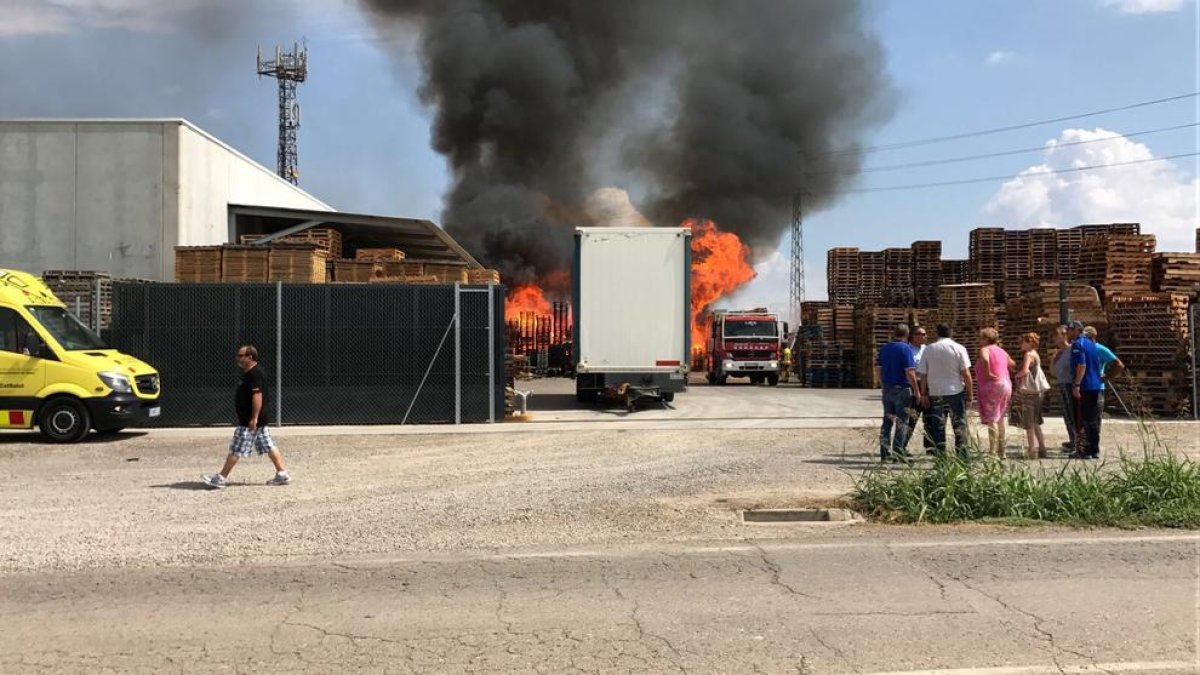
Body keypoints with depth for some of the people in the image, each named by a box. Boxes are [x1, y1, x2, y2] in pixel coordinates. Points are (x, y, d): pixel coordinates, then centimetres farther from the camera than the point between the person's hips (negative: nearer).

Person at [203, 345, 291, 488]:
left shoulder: (254, 374, -18)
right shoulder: (250, 373, 16)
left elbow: (257, 396, -24)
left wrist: (254, 418, -26)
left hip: (249, 422, -11)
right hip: (260, 420, 11)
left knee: (236, 450, -3)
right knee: (268, 447, 10)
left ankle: (221, 478, 3)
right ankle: (282, 474, 10)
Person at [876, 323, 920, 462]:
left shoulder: (884, 348, 7)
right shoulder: (906, 349, -12)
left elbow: (879, 369, 11)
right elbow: (910, 373, -17)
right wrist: (916, 391, -10)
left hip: (887, 389, 6)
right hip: (902, 389, -6)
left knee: (887, 422, 12)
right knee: (902, 422, 1)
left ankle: (885, 453, 12)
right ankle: (898, 454, 0)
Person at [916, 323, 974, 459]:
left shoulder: (928, 349, 2)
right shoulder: (959, 348, -5)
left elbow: (922, 375, 2)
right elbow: (966, 374, -8)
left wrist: (923, 394, 9)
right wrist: (970, 393, 1)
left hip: (935, 393, 2)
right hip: (956, 392, -2)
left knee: (938, 427, 9)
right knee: (959, 426, 7)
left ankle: (940, 457, 10)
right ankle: (962, 456, 5)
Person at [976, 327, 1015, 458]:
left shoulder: (985, 349, -7)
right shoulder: (1001, 351, 17)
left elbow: (985, 360, -30)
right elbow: (1012, 364, 28)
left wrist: (987, 373, -20)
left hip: (992, 385, -8)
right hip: (1006, 384, 8)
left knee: (991, 419, -8)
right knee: (1000, 418, 16)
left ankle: (993, 452, -12)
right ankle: (1001, 451, 21)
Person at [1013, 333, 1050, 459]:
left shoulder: (1029, 354, -13)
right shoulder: (1035, 354, 16)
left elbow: (1025, 370, -27)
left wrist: (1016, 375, -9)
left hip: (1028, 391, -10)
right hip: (1036, 391, 10)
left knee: (1029, 424, -5)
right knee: (1035, 423, 18)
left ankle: (1032, 453, -4)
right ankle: (1042, 451, 22)